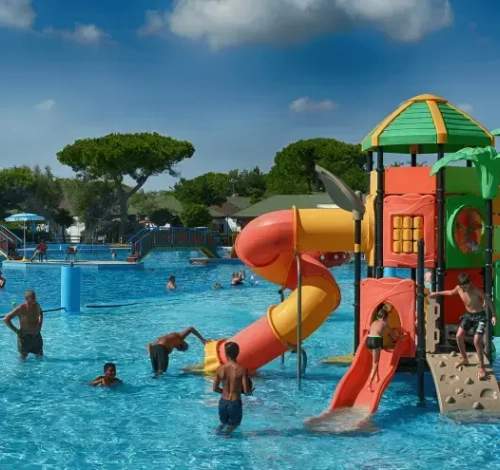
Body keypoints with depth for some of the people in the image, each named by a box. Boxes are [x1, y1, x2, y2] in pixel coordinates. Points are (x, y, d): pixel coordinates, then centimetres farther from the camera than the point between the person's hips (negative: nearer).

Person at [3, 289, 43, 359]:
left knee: (40, 356, 12)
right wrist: (16, 330, -17)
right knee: (23, 358, 7)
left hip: (36, 335, 5)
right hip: (24, 336, -5)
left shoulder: (36, 305, -4)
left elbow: (41, 313, 22)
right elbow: (6, 319, -18)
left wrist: (40, 325, 10)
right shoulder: (21, 309, -20)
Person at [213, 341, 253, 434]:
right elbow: (246, 391, -15)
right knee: (233, 426, 17)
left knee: (223, 423, 28)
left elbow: (215, 388, 4)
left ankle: (218, 430, 5)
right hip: (235, 403, -3)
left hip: (223, 402, 3)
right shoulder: (242, 369, -16)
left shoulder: (221, 369, -5)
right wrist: (250, 392, 8)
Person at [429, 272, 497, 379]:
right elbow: (451, 292, 16)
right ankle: (464, 359, 26)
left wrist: (494, 315, -24)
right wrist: (437, 293, 23)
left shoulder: (475, 290, -27)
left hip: (480, 316, -6)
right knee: (459, 336, 3)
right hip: (468, 315, 6)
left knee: (477, 341, -16)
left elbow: (488, 300, -20)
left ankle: (482, 368, -6)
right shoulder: (458, 288, -9)